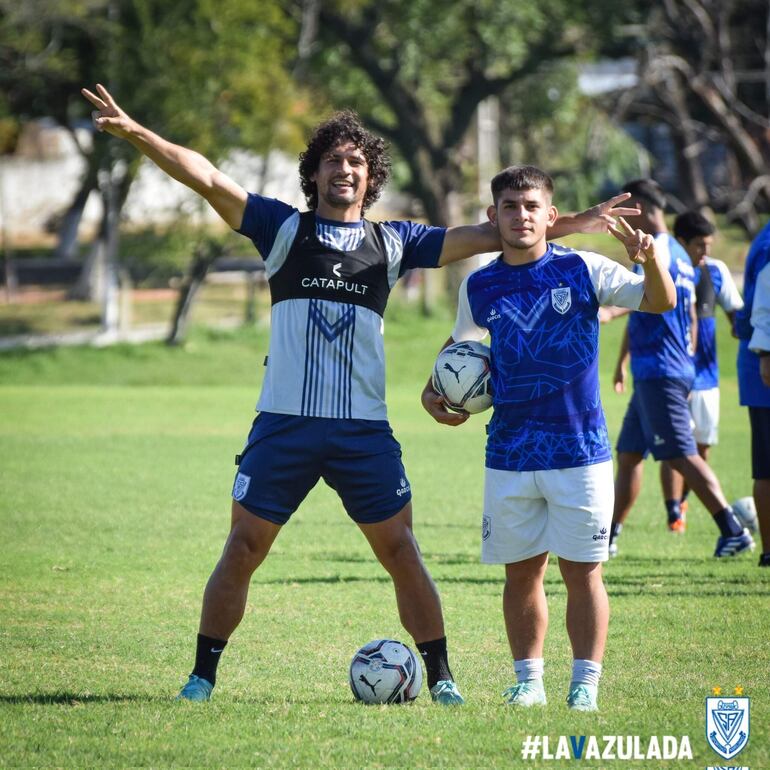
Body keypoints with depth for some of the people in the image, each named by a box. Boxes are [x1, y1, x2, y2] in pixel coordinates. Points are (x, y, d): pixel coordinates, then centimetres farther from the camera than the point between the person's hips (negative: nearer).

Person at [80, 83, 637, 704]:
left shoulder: (392, 242, 9)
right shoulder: (284, 228, 5)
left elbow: (478, 238, 10)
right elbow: (206, 179, -3)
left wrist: (561, 227, 3)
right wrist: (135, 133, -13)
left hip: (364, 428, 1)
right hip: (284, 422, -1)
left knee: (400, 552, 0)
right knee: (243, 548, 0)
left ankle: (441, 677, 7)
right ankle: (203, 675, 10)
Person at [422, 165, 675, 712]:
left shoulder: (583, 270, -4)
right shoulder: (480, 287, 5)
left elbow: (660, 302, -8)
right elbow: (460, 343, 24)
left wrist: (648, 259, -27)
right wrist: (433, 390, 8)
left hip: (580, 449, -3)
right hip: (510, 455, 3)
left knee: (583, 570, -1)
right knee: (521, 572, 7)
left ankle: (586, 685, 6)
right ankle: (529, 680, 18)